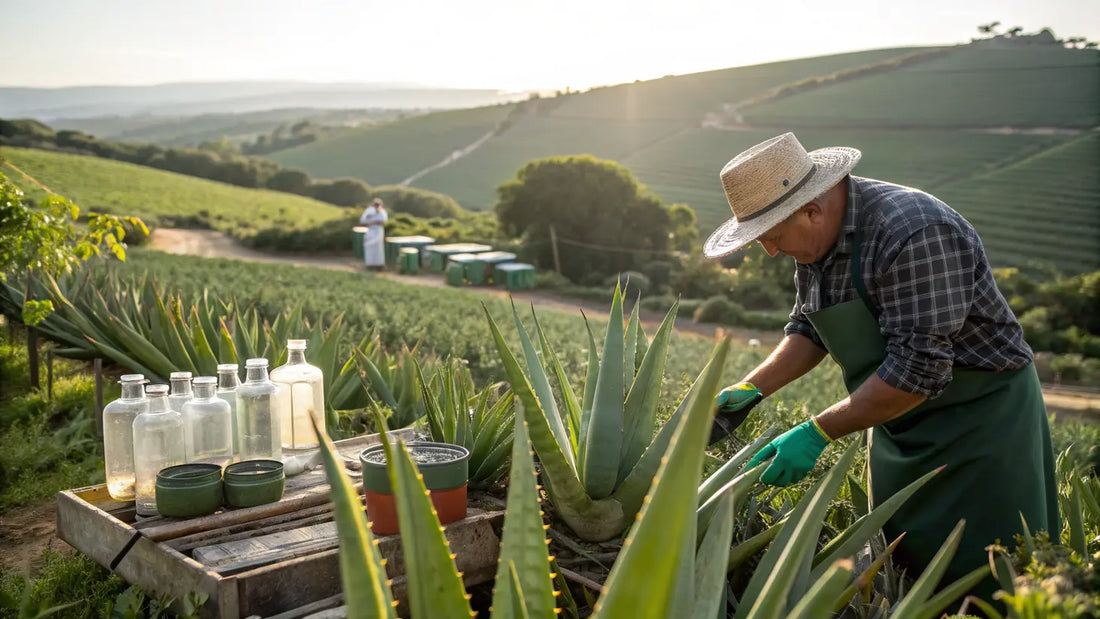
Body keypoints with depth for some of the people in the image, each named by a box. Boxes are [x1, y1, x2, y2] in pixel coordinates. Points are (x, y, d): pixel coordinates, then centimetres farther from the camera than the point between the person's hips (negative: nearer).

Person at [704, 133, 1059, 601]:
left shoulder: (912, 233, -28)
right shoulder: (816, 238, 1)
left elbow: (918, 368, -30)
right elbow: (807, 329, 12)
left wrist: (818, 433, -27)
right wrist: (750, 391, -2)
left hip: (979, 419, -8)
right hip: (899, 421, 8)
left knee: (981, 583, -3)